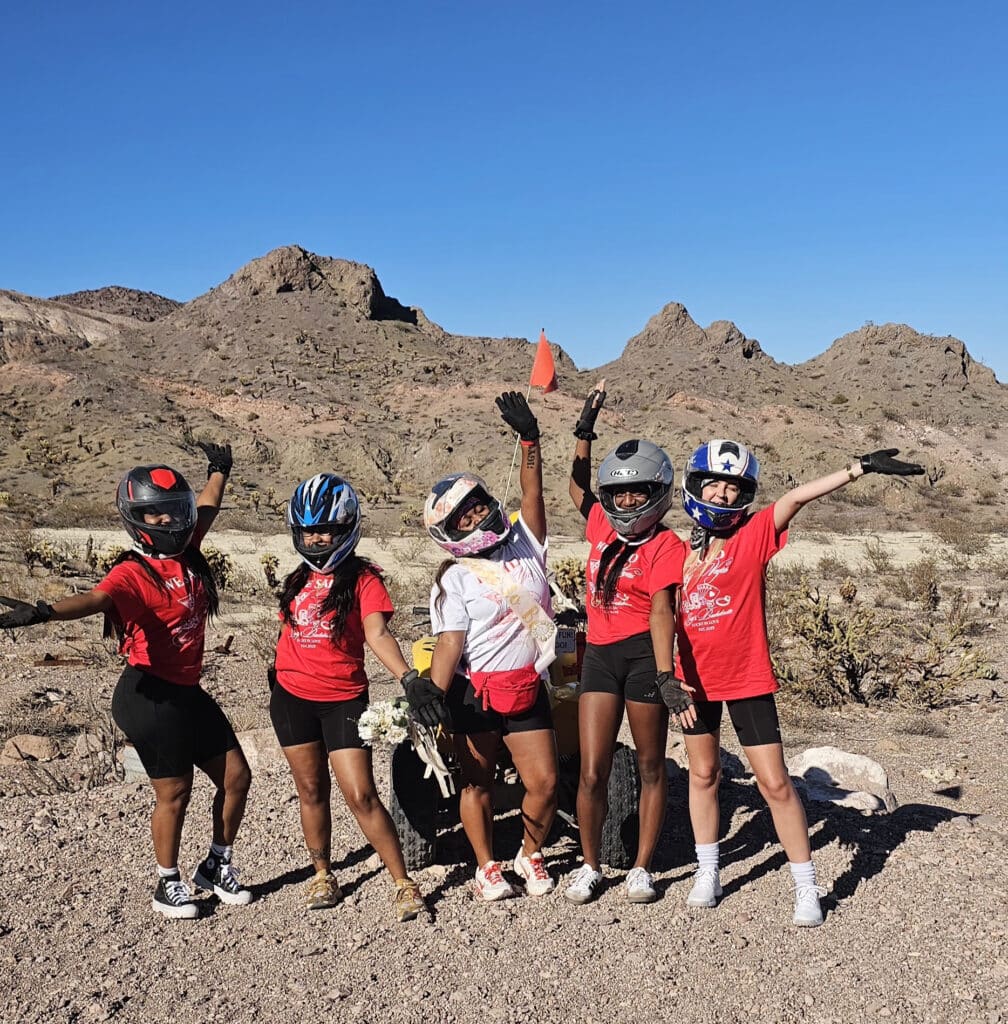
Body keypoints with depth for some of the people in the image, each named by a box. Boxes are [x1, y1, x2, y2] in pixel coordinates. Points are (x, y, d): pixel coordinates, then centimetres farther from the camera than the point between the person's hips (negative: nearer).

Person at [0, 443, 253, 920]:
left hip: (189, 692, 8)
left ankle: (217, 865, 33)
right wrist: (44, 612, -57)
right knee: (174, 792, 3)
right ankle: (168, 885, 26)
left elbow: (206, 506, 23)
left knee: (236, 777, 12)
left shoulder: (186, 551, 4)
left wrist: (219, 471, 39)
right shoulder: (133, 572, -18)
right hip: (151, 695, -8)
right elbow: (95, 598, -38)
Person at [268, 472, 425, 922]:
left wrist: (408, 677, -38)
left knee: (362, 796, -7)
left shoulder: (363, 579, -10)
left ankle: (404, 883, 4)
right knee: (311, 790, 14)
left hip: (343, 698, -5)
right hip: (292, 696, 5)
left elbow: (377, 634, -23)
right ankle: (322, 873, 31)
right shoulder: (298, 580, 8)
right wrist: (277, 675, 22)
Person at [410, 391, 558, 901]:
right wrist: (433, 692, -28)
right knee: (478, 783, 9)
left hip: (526, 688, 3)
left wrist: (529, 438, -16)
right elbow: (450, 642, -14)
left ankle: (530, 855, 27)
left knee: (544, 782, 2)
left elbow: (531, 491, -7)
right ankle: (487, 867, 27)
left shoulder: (526, 543, 5)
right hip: (474, 693, -2)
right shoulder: (453, 578, -5)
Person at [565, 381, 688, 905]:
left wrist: (666, 674, -33)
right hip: (599, 654, 4)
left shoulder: (667, 546, -9)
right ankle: (590, 866, 20)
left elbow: (661, 610, -23)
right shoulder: (602, 527, 7)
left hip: (643, 654, -4)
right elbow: (578, 487, 26)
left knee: (651, 768, 10)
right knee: (592, 773, 3)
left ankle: (642, 868, 23)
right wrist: (585, 431, 19)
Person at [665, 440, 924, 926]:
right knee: (703, 774, 15)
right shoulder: (682, 551, 3)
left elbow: (796, 497, -22)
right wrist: (666, 678, 4)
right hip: (695, 680, 4)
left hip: (748, 680, -3)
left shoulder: (754, 535, -8)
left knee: (775, 783, -2)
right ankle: (707, 872, 31)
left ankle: (806, 886, 13)